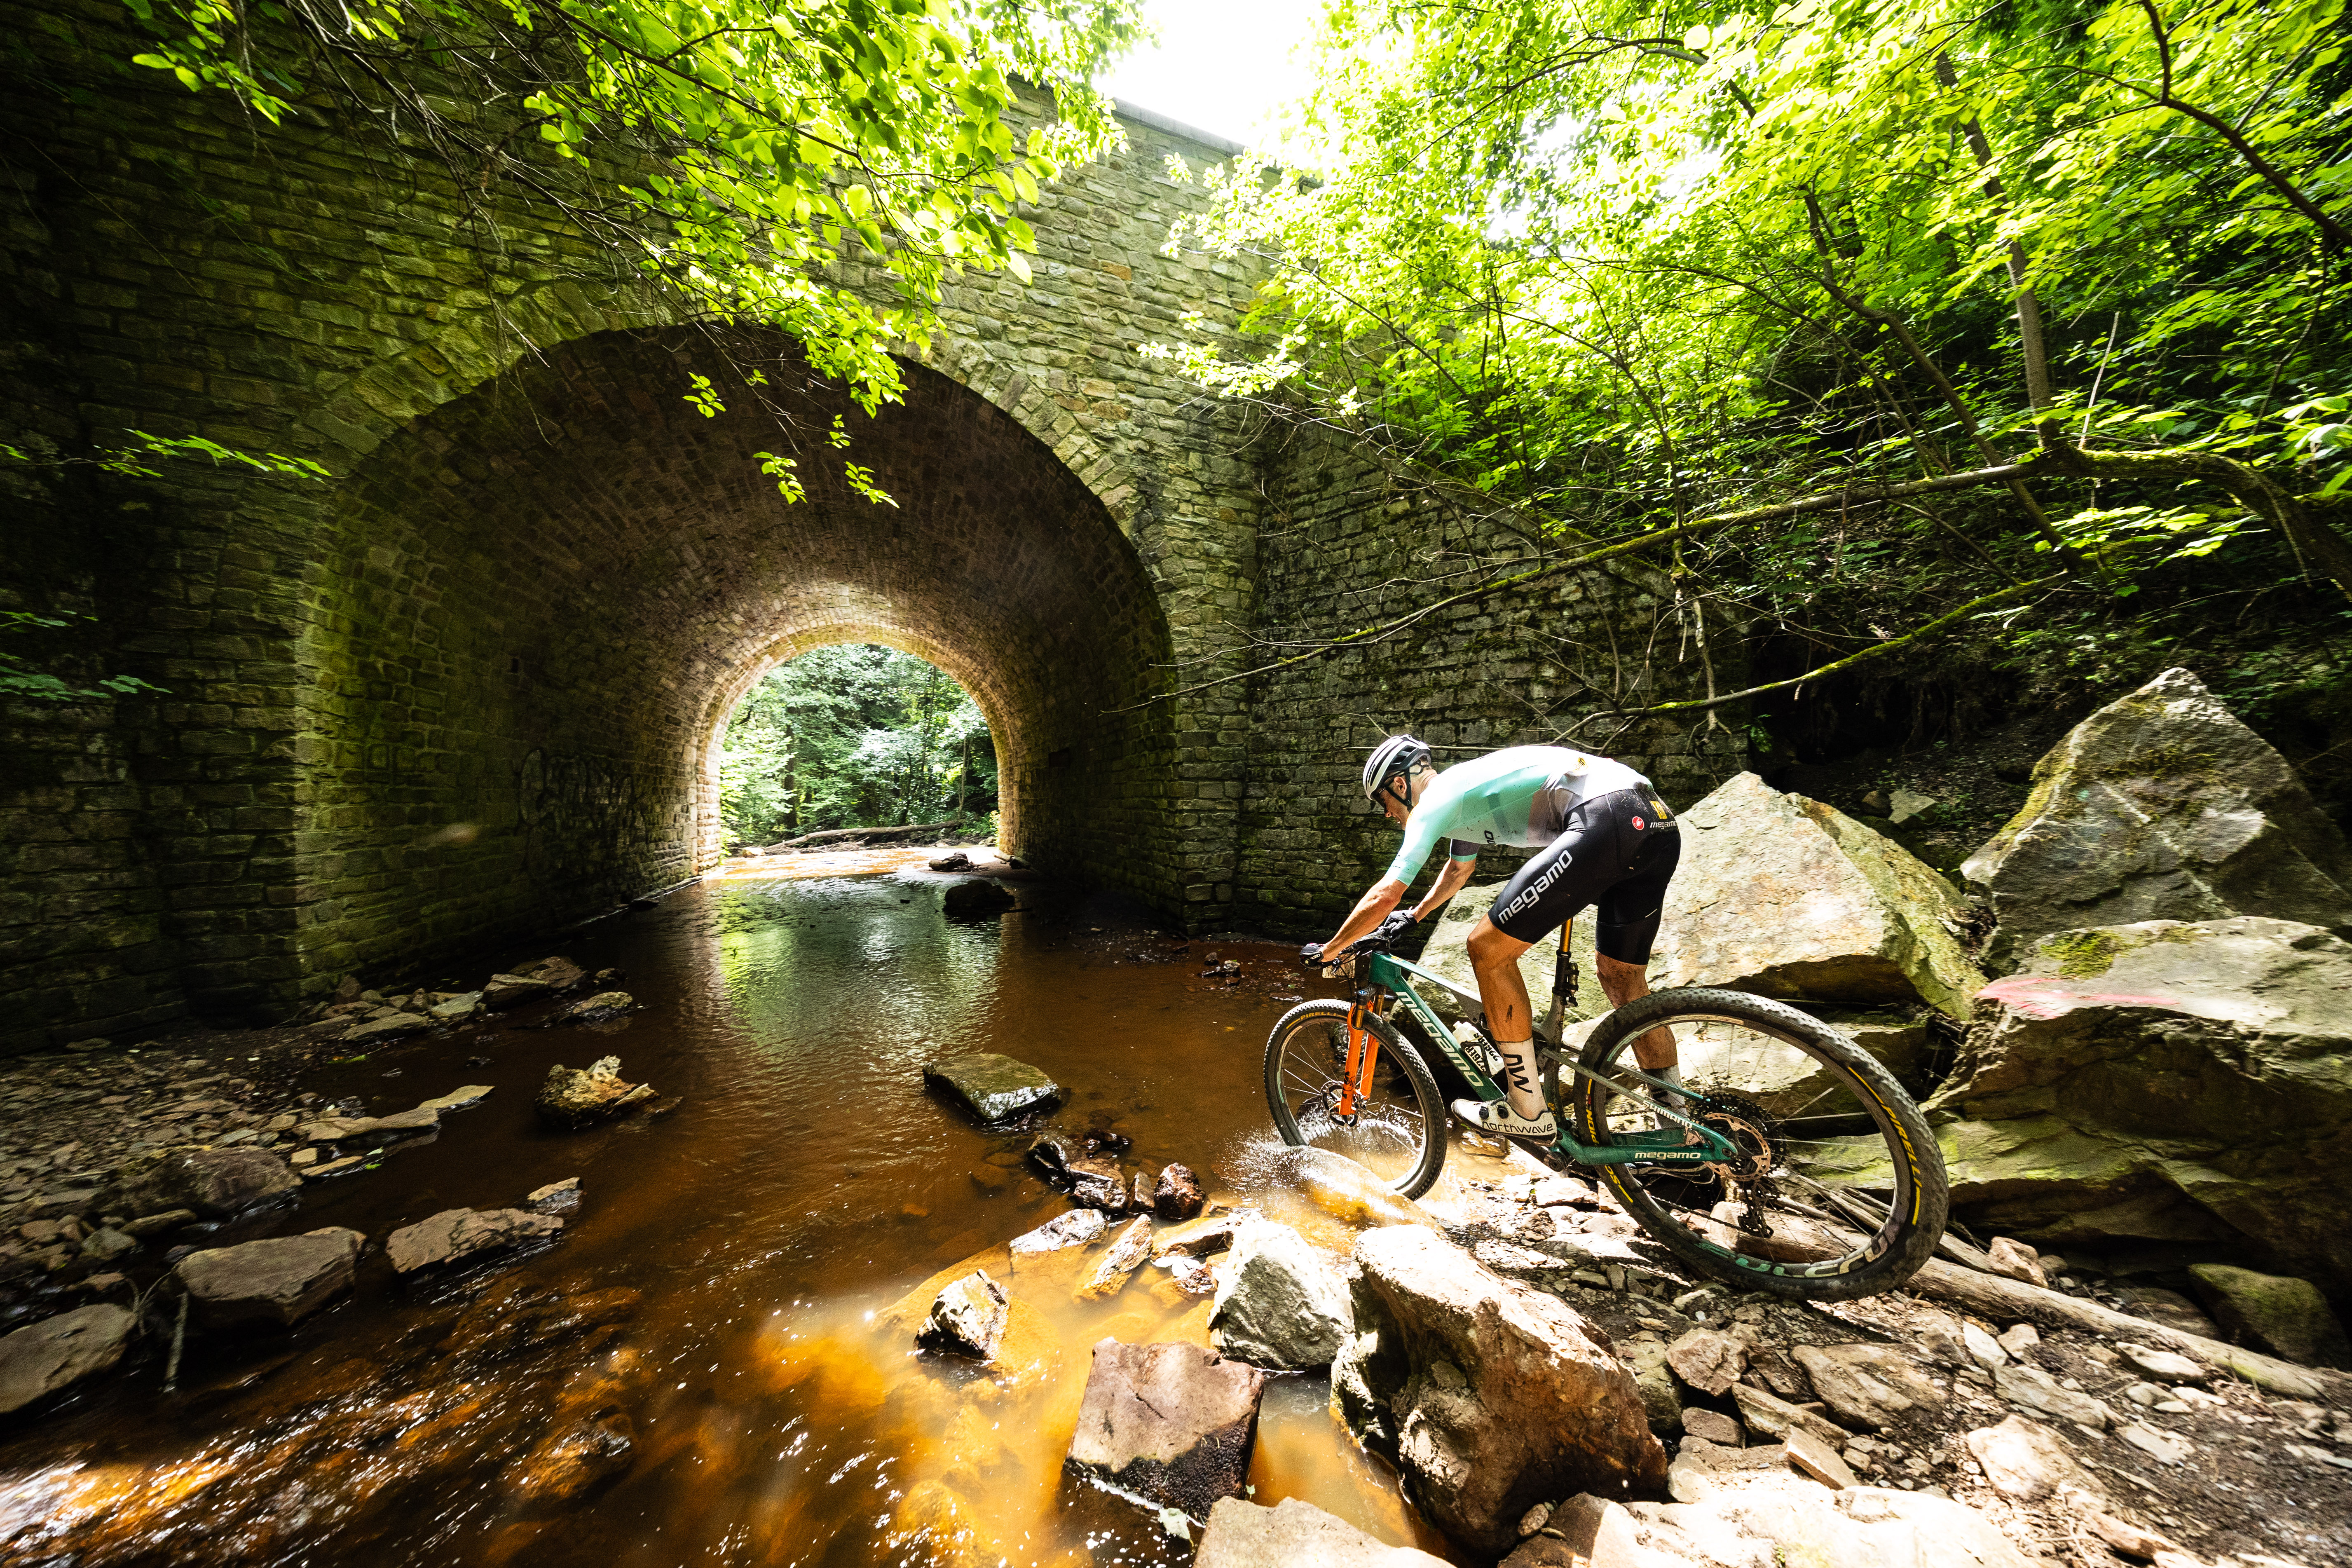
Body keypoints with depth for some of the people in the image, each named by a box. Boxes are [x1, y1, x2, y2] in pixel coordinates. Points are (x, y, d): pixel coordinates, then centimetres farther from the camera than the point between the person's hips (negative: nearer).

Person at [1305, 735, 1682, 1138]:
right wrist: (1413, 916, 53)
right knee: (1622, 977, 22)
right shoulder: (1462, 791, 27)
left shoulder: (1435, 799, 0)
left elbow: (1385, 896, -4)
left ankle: (1528, 1112, 7)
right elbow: (1458, 869, 44)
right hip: (1659, 824, 11)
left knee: (1488, 949, -4)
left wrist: (1326, 951, 9)